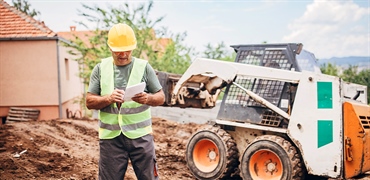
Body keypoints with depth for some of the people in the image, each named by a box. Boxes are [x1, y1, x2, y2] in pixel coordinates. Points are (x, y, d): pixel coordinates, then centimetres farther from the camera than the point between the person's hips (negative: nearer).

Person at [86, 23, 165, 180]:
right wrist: (109, 98, -18)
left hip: (140, 134, -1)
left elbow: (161, 97, 3)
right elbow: (89, 102, 2)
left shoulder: (144, 67, 1)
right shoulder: (100, 69, 4)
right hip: (110, 137, 1)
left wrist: (148, 98, -20)